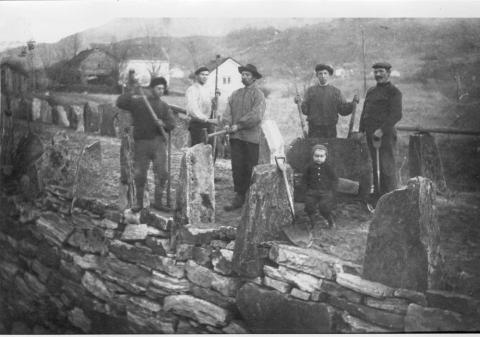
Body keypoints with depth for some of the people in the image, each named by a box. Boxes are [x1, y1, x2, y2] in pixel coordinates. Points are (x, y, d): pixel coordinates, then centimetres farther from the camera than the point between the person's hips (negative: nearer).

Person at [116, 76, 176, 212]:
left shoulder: (164, 106, 10)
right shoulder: (138, 102, 3)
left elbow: (172, 124, 3)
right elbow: (120, 103, -4)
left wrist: (163, 124, -18)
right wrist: (133, 95, -16)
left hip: (158, 141, 1)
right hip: (141, 142, -1)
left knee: (161, 172, -7)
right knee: (139, 174, 4)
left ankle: (158, 201, 6)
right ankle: (139, 202, 20)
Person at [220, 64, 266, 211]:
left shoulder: (258, 95, -2)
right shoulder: (235, 94, 16)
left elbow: (256, 116, -14)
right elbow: (228, 111, 11)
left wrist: (238, 125, -16)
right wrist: (227, 123, -9)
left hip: (251, 137, -5)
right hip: (235, 137, 5)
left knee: (250, 169, 0)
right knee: (237, 167, 2)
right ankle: (239, 197, 9)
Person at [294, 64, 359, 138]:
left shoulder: (336, 92, 8)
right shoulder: (310, 91, 6)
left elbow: (344, 110, 4)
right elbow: (305, 110, 1)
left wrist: (354, 103, -10)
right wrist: (300, 103, -16)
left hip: (331, 129, 1)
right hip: (314, 129, -1)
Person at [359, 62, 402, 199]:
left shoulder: (394, 92, -4)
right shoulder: (370, 91, 18)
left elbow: (396, 115, -13)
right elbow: (364, 112, 22)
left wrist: (382, 130, -21)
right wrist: (361, 130, 11)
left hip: (385, 134, -7)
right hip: (371, 135, 7)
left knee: (387, 167, -4)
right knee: (375, 166, 10)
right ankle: (377, 194, 18)